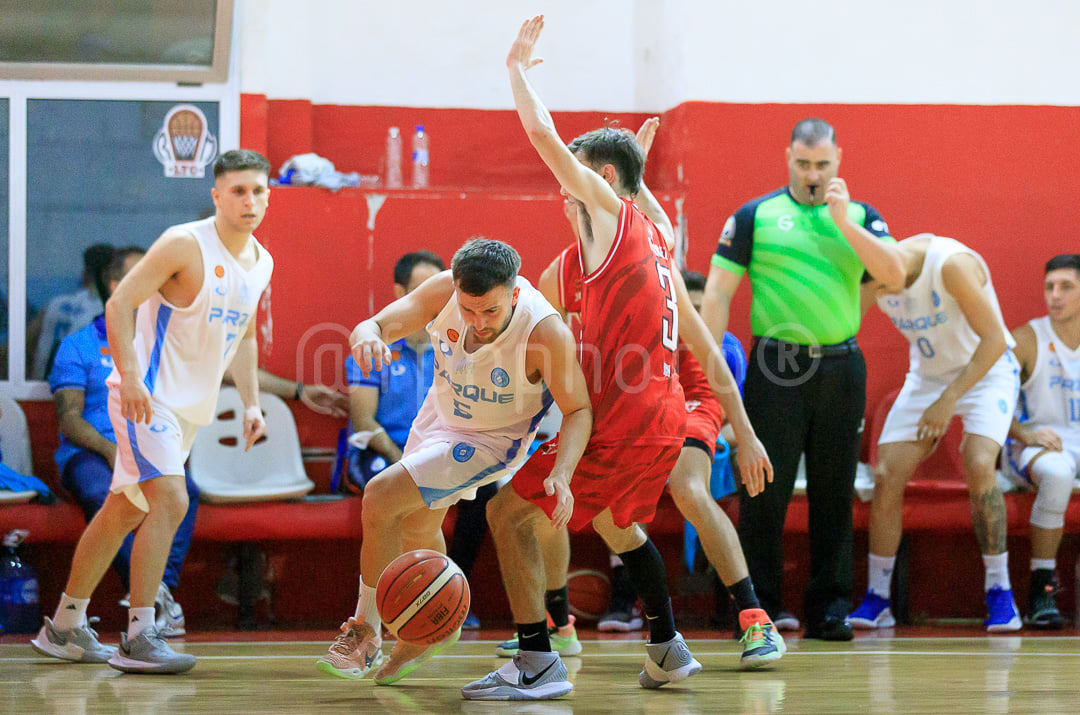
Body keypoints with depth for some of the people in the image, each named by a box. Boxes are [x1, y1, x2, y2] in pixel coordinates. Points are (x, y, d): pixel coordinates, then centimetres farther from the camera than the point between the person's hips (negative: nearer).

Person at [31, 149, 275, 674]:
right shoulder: (185, 245, -15)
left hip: (187, 408, 8)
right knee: (170, 500, -21)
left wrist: (251, 402, 15)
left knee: (123, 512, 14)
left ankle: (63, 629, 23)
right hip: (147, 396, -8)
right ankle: (138, 639, -20)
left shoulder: (262, 263, 9)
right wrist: (130, 376, -28)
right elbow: (119, 303, -18)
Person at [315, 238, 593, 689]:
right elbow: (373, 326, -28)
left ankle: (366, 631, -2)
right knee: (415, 527, 23)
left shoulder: (545, 332, -36)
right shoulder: (445, 290, -27)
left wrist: (561, 476, -40)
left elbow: (579, 411, -24)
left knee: (380, 498, -19)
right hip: (441, 414, 5)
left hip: (491, 441, -5)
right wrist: (368, 336, -54)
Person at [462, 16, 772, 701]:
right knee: (614, 520, 33)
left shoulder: (611, 213, -5)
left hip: (624, 415, -10)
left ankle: (538, 662, -12)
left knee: (510, 512, -7)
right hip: (664, 414, 10)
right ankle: (667, 650, 36)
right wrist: (745, 434, 22)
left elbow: (544, 135, -12)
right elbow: (708, 351, 20)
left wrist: (518, 66, 5)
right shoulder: (654, 241, 19)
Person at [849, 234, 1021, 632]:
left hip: (985, 370, -5)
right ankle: (876, 600, 4)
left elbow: (994, 339, -27)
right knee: (887, 475, -8)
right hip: (926, 375, 5)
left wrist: (949, 398, -30)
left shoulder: (952, 264, -31)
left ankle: (1000, 594, -15)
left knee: (979, 464, -27)